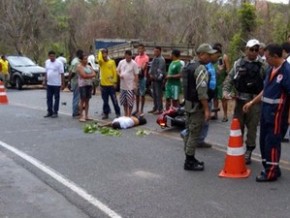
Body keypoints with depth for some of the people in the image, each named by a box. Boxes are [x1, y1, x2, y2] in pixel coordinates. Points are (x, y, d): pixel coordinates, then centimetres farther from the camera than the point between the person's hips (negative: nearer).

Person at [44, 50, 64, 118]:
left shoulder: (59, 63, -10)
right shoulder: (47, 62, 8)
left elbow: (61, 74, -10)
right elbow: (46, 72, 16)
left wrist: (62, 83, -12)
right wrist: (45, 80, 15)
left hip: (56, 84, -6)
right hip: (49, 84, 6)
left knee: (56, 98, 2)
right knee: (49, 98, 9)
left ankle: (55, 112, 8)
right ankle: (49, 112, 18)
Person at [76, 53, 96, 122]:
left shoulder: (89, 66, 16)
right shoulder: (79, 66, -5)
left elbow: (94, 74, 5)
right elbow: (84, 76, -17)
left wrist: (88, 76, -10)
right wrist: (90, 75, -6)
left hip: (89, 84, 6)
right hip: (82, 85, -6)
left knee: (87, 100, 7)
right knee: (82, 100, -6)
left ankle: (86, 116, 11)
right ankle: (81, 116, -3)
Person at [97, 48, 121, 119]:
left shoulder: (112, 62, -1)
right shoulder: (101, 62, 2)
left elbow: (115, 72, -2)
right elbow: (99, 59, -23)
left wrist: (115, 82, -6)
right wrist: (100, 52, -11)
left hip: (111, 84, -2)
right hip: (103, 84, 2)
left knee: (114, 100, 3)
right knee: (105, 101, 9)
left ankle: (118, 113, 11)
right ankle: (106, 113, 19)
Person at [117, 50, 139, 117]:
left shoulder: (134, 63, -7)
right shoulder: (121, 62, 6)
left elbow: (136, 75, -7)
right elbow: (118, 70, 16)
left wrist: (135, 85, -11)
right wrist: (120, 75, -6)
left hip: (130, 86, -5)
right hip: (122, 85, 5)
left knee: (130, 101, -3)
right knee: (123, 101, 13)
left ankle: (129, 115, 9)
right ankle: (125, 114, 28)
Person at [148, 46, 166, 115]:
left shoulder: (161, 59, -12)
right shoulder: (154, 59, 16)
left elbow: (160, 70, -17)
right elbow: (152, 67, 21)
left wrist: (157, 77, -15)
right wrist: (150, 74, 6)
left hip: (158, 79, -9)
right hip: (154, 79, 9)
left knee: (158, 94, -7)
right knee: (154, 94, 14)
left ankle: (160, 109, -3)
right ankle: (155, 108, 23)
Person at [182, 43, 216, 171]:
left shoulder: (190, 67, 13)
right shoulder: (201, 69, -17)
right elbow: (202, 91, -23)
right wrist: (206, 109, -21)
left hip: (188, 103, 10)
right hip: (197, 106, -10)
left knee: (189, 132, 14)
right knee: (194, 134, -5)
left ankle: (189, 158, 23)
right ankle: (189, 162, -2)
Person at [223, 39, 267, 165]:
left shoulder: (262, 65, -2)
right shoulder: (238, 63, 4)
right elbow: (230, 78, 4)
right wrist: (226, 90, -12)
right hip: (240, 99, 2)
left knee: (252, 127, 4)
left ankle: (248, 152, 16)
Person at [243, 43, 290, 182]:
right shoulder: (271, 70, 11)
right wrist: (252, 103, 21)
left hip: (277, 114, -9)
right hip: (266, 112, 9)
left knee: (272, 142, -2)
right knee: (264, 141, 14)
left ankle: (271, 172, 8)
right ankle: (269, 168, 28)